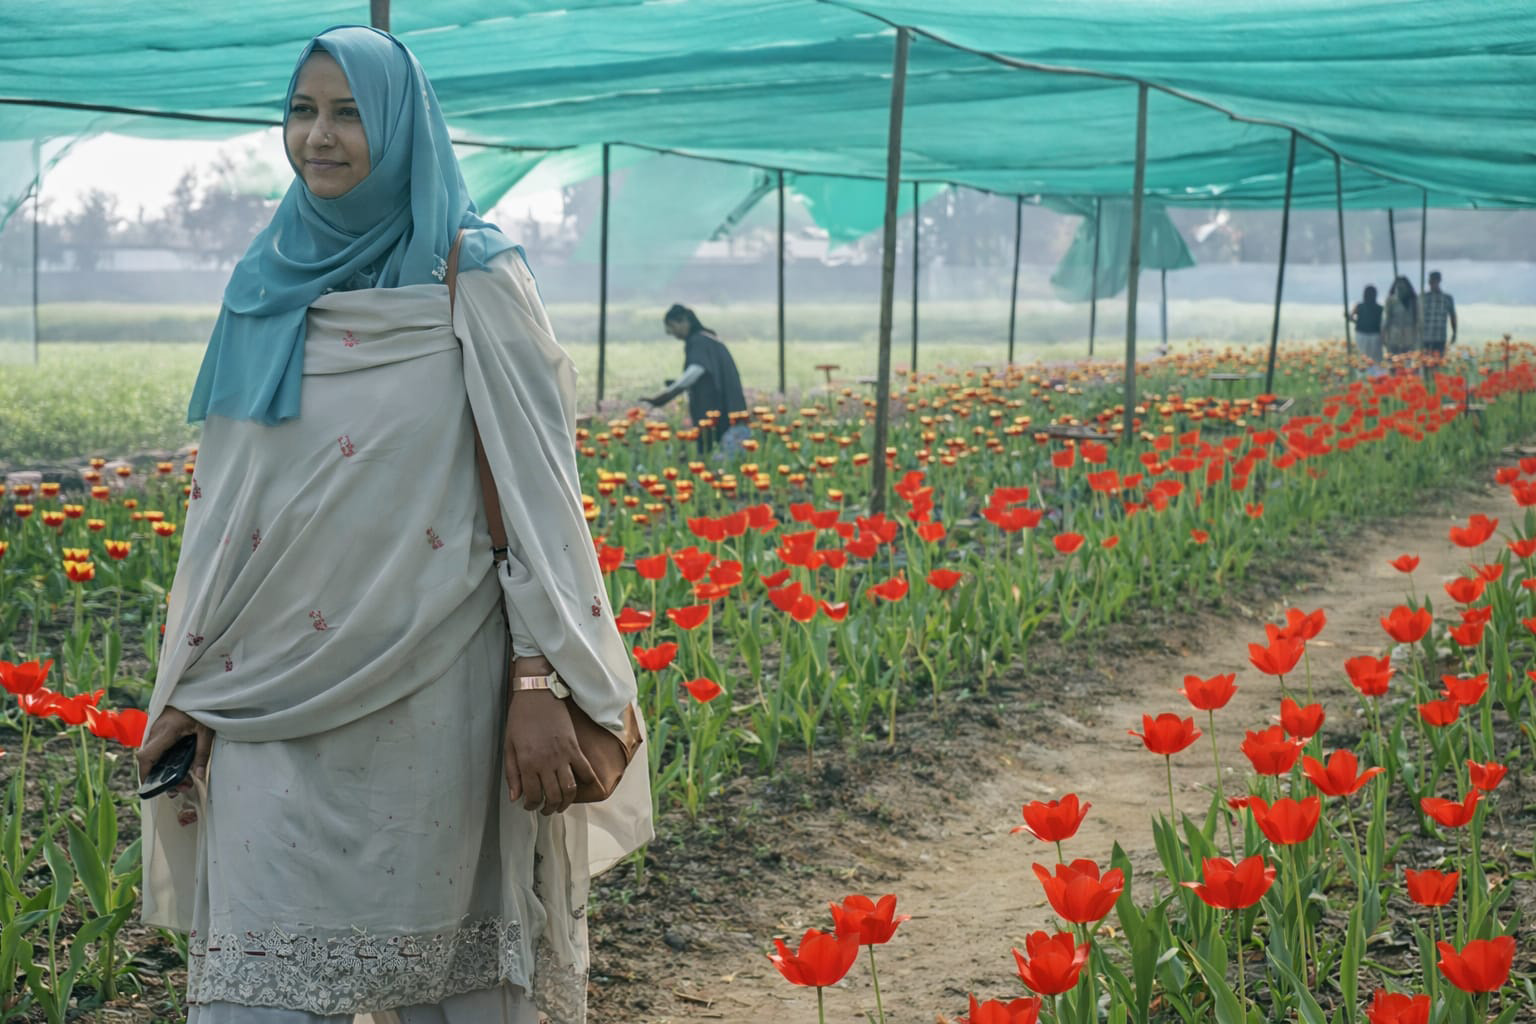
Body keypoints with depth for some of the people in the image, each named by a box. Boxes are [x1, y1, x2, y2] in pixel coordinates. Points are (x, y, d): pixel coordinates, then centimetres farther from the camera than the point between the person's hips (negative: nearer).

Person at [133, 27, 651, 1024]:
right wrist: (186, 690, 11)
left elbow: (537, 487, -8)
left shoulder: (475, 281, -4)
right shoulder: (267, 286, 9)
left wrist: (539, 689, -14)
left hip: (430, 692, -4)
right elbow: (223, 497, 13)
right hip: (275, 697, 4)